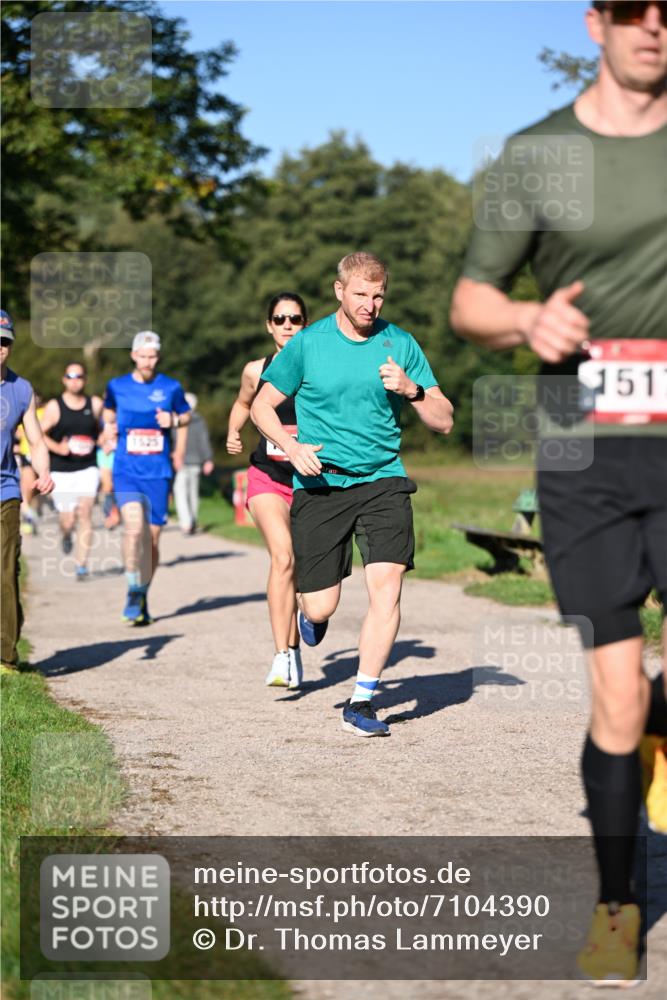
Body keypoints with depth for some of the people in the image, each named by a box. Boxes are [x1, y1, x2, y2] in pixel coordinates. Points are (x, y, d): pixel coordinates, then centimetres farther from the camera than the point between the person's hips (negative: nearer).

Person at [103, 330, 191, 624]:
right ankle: (133, 592, -11)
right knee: (134, 528, -22)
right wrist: (108, 426, 7)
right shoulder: (117, 387, 4)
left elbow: (185, 415, 18)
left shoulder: (171, 388, 2)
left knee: (152, 537, 4)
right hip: (126, 472, -1)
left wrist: (174, 420, -1)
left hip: (158, 474, 1)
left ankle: (143, 594, 23)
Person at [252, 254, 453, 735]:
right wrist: (291, 446, -9)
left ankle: (362, 701, -7)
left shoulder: (400, 344, 4)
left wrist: (411, 388, -15)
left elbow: (444, 422, 4)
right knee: (320, 608, -2)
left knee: (387, 584, -17)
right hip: (320, 484, -1)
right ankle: (310, 612, 37)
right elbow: (262, 405, 8)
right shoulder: (307, 343, 0)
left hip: (384, 479, 1)